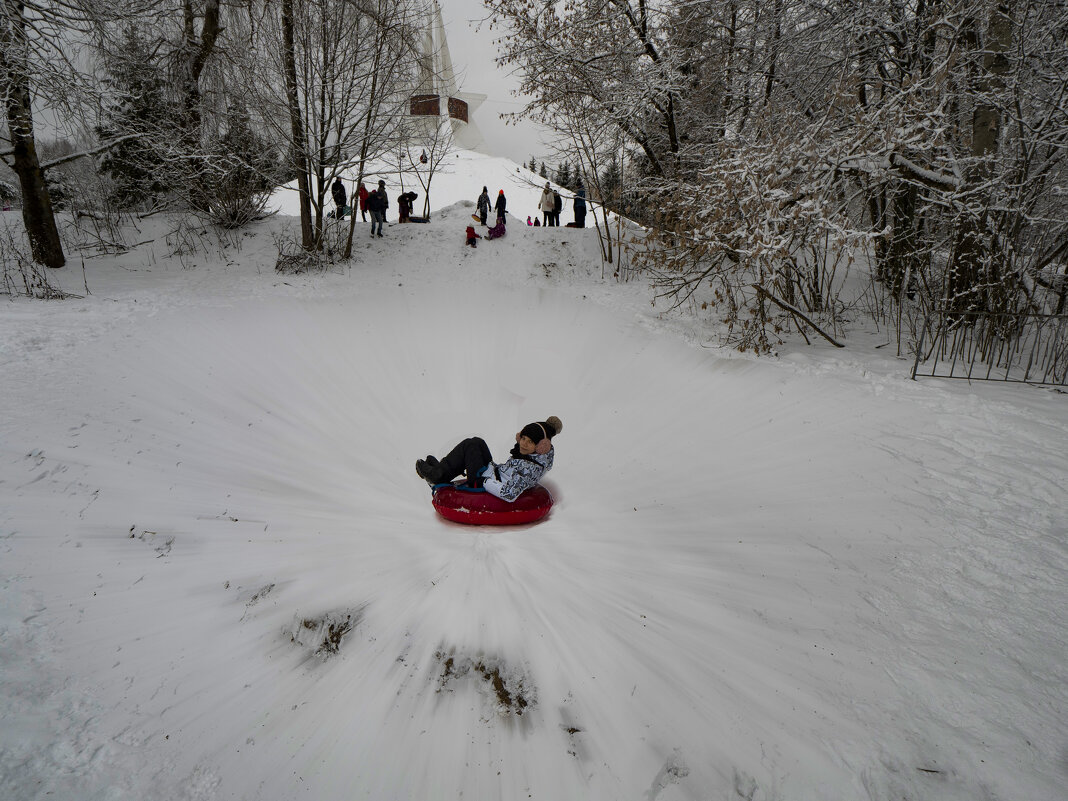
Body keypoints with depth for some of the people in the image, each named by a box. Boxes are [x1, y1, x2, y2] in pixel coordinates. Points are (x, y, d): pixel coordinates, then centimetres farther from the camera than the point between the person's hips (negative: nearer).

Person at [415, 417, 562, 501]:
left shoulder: (530, 468, -32)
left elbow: (509, 494, -39)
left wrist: (484, 481, -28)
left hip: (483, 485, -9)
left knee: (470, 445, -1)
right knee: (477, 442, 14)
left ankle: (437, 476, 14)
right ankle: (440, 472, 19)